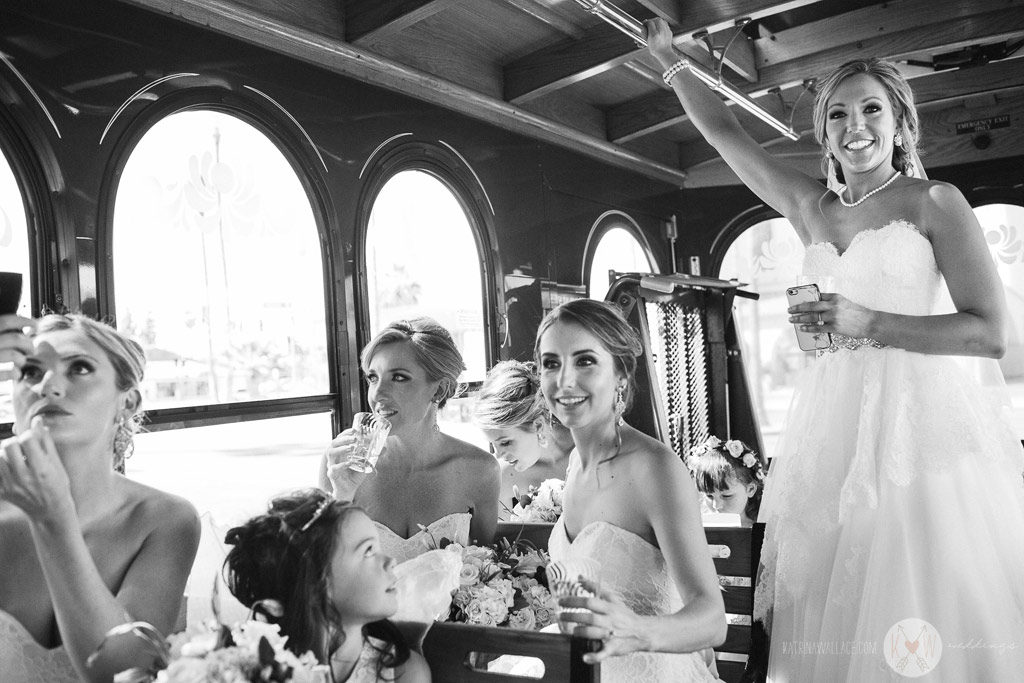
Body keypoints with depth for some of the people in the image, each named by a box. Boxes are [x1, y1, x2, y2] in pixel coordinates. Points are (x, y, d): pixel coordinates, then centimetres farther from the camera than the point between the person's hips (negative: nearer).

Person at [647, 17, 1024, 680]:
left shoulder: (935, 201, 4)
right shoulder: (813, 210, 16)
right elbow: (725, 131, 22)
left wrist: (870, 323, -12)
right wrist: (669, 57, 27)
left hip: (920, 416, -4)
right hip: (833, 425, 4)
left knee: (934, 624, -5)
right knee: (837, 619, 5)